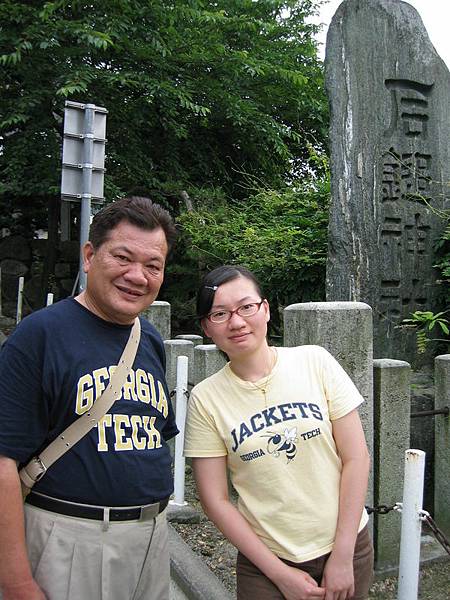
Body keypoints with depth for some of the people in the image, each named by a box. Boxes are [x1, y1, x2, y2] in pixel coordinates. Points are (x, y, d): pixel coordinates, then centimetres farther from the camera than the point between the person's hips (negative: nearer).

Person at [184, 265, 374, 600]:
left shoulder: (315, 362, -10)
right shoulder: (205, 399, -11)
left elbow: (356, 458, -8)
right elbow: (215, 499, -7)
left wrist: (343, 556, -8)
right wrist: (279, 573, -8)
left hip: (347, 548, 1)